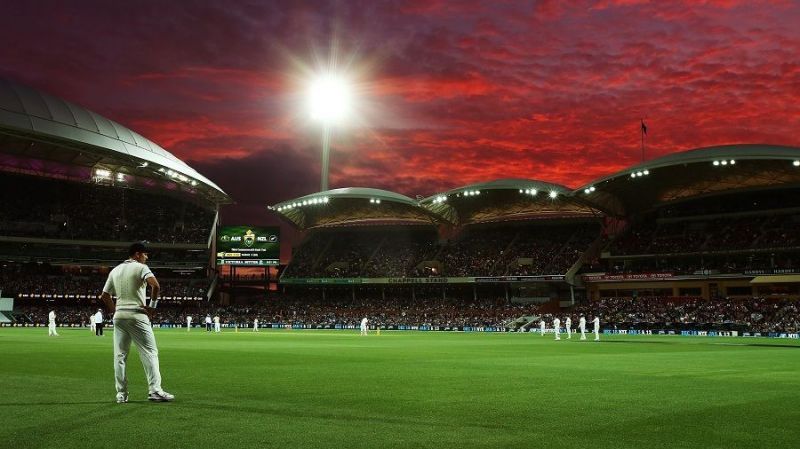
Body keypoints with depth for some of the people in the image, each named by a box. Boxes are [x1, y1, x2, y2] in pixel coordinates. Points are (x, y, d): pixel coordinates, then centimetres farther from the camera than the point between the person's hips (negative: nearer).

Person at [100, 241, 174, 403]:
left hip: (119, 316, 6)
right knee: (150, 352, -3)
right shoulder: (140, 267, -4)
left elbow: (104, 296, 17)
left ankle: (121, 394, 7)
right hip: (137, 315, -6)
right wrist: (152, 305, -10)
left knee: (120, 356, 8)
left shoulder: (115, 270, 15)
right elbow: (156, 285, -21)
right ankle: (154, 390, -11)